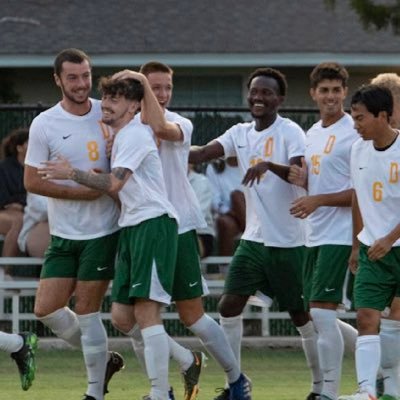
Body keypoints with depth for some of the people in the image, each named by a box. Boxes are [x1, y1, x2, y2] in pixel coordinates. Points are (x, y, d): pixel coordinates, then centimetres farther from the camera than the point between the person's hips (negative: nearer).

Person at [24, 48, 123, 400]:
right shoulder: (44, 124, -5)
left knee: (86, 312, -3)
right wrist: (79, 190, -14)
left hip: (103, 232, -2)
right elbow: (32, 181, -6)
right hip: (63, 235, 2)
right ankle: (104, 360, 20)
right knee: (46, 309, -1)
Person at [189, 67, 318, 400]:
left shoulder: (290, 132, -11)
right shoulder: (241, 133, 8)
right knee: (229, 306, -4)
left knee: (301, 315, 4)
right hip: (254, 238, 6)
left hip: (288, 241, -6)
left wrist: (268, 164, -40)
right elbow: (200, 154, -1)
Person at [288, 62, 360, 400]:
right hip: (314, 236, 9)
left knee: (322, 312, -13)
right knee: (315, 316, 11)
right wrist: (299, 178, 1)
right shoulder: (312, 134, 16)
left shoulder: (354, 133, -10)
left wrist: (318, 201, -19)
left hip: (340, 236, -9)